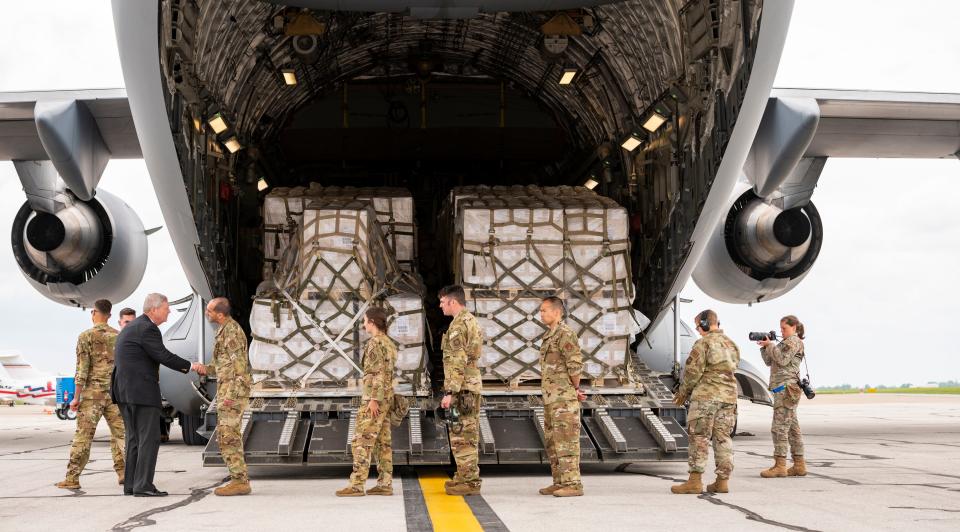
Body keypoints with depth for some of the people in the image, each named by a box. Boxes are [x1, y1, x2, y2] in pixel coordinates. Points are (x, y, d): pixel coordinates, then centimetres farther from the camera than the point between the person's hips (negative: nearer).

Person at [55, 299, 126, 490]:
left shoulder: (86, 336, -5)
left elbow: (82, 369, -9)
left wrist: (76, 397, -5)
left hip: (92, 393, -3)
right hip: (115, 393, 3)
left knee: (83, 435, -1)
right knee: (120, 433, 8)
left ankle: (72, 478, 0)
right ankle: (124, 473, 4)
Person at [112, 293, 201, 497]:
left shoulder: (130, 327, 19)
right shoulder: (147, 329, -13)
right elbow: (164, 356, -16)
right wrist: (190, 366, -6)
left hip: (124, 391, 10)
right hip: (142, 391, -10)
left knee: (135, 439, 13)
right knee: (149, 438, -6)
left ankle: (131, 484, 13)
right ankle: (143, 486, -8)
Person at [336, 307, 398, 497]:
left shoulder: (375, 343, -13)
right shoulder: (389, 343, 16)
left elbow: (378, 373, -20)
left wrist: (373, 399, -21)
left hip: (375, 399, -10)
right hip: (386, 398, 10)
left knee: (362, 441, -10)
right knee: (383, 442, 8)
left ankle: (356, 485, -12)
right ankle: (385, 484, 8)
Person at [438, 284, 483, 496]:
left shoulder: (458, 325, -15)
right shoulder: (472, 321, 16)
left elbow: (457, 362, -21)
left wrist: (449, 392, -21)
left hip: (461, 388, -10)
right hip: (473, 385, 10)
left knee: (462, 436, -6)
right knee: (469, 434, 14)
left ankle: (469, 482, -4)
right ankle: (466, 477, 22)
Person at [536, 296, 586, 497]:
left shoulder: (565, 334, -15)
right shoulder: (550, 336, 17)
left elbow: (575, 365, -19)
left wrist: (576, 389, -5)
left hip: (565, 398, -10)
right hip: (552, 398, 10)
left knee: (566, 441, -9)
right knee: (553, 442, 12)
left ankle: (573, 484, -7)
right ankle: (560, 482, 17)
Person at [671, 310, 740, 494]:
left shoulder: (703, 343, -9)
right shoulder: (731, 344, 14)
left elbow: (693, 371, -12)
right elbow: (731, 369, 17)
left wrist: (684, 391, 4)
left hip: (706, 396, -7)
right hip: (729, 396, 7)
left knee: (699, 438, -4)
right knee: (723, 438, 8)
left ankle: (694, 481, -7)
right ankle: (722, 481, 8)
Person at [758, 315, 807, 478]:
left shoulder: (794, 341, -4)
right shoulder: (786, 342, 25)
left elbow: (782, 360, -16)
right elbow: (769, 361, 23)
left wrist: (770, 345, -9)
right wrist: (764, 347, 9)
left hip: (786, 388, -10)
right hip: (783, 389, 10)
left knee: (779, 428, -12)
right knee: (792, 427, 9)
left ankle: (780, 466, -13)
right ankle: (799, 465, 12)